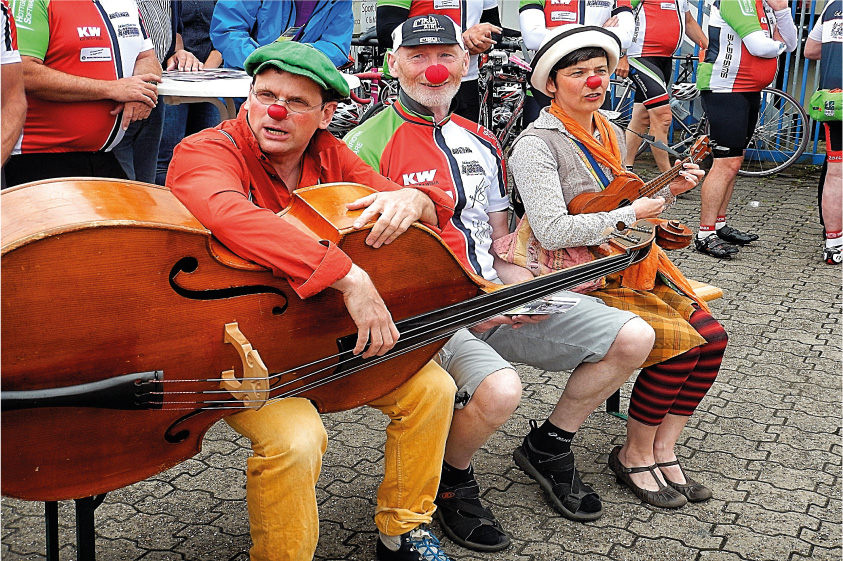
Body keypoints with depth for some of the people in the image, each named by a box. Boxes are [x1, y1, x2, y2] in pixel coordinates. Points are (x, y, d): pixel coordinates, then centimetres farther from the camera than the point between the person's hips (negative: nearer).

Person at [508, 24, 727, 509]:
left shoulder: (611, 134, 13)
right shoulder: (537, 145, -14)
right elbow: (552, 231, -25)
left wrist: (670, 191, 6)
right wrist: (630, 214, -18)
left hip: (629, 267, 8)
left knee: (712, 338, -6)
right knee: (680, 346, -19)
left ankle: (663, 450, 8)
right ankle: (634, 456, 2)